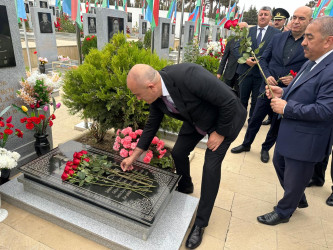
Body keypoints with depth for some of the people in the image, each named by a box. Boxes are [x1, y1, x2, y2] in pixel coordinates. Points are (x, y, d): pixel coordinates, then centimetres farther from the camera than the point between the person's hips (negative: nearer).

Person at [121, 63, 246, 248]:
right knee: (178, 152, 7)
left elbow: (229, 101, -31)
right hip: (196, 119, 7)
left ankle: (200, 223, 10)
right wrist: (134, 157, 5)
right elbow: (152, 125, 0)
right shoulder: (156, 95, -15)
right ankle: (185, 187, 41)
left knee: (211, 166, -9)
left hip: (225, 118, -6)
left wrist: (220, 133, -18)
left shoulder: (188, 76, -39)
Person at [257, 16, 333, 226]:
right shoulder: (311, 63, 6)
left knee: (294, 178, 11)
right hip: (289, 132, 10)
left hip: (305, 140, -10)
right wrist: (283, 93, -1)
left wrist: (286, 108, -22)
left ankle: (283, 212, 37)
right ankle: (298, 199, 50)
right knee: (279, 164, 26)